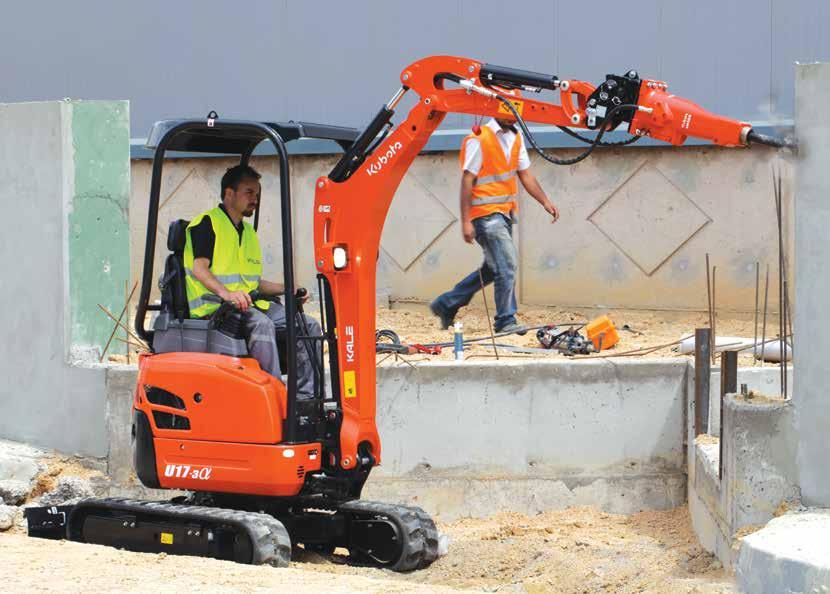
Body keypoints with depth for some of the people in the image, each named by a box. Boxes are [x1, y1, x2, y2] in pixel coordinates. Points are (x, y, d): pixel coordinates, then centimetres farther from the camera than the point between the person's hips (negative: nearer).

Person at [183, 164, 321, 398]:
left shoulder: (248, 232, 26)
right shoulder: (206, 223, -3)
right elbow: (200, 269, -17)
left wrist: (287, 289, 10)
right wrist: (226, 293, -34)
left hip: (249, 304, 9)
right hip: (213, 307, -9)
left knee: (308, 325, -8)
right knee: (262, 324, -36)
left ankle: (305, 398, -15)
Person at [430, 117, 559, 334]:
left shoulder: (516, 138, 12)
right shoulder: (479, 140, -11)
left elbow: (526, 175, 13)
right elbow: (467, 181, -12)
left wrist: (545, 202, 0)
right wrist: (466, 222, -16)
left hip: (505, 214, 9)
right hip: (486, 214, -9)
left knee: (493, 268, 15)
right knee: (506, 265, -11)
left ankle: (446, 304, 25)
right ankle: (506, 320, -1)